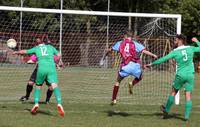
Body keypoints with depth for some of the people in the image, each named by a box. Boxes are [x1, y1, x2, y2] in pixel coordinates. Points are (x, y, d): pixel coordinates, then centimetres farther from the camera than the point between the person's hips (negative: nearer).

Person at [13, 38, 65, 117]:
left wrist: (16, 52, 51)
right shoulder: (50, 47, 22)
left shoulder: (36, 48, 22)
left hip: (41, 68, 1)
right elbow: (59, 55, 25)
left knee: (38, 86, 21)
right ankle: (59, 103, -36)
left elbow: (24, 51, 32)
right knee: (54, 85, -15)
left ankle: (36, 104, 7)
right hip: (51, 68, -1)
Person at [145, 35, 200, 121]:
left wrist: (152, 64, -1)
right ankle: (187, 116, -3)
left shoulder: (175, 52, -6)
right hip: (190, 75, 2)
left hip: (180, 75, -2)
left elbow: (163, 59, -7)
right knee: (188, 95, 2)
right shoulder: (190, 48, 1)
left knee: (173, 92, 14)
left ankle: (166, 111, 26)